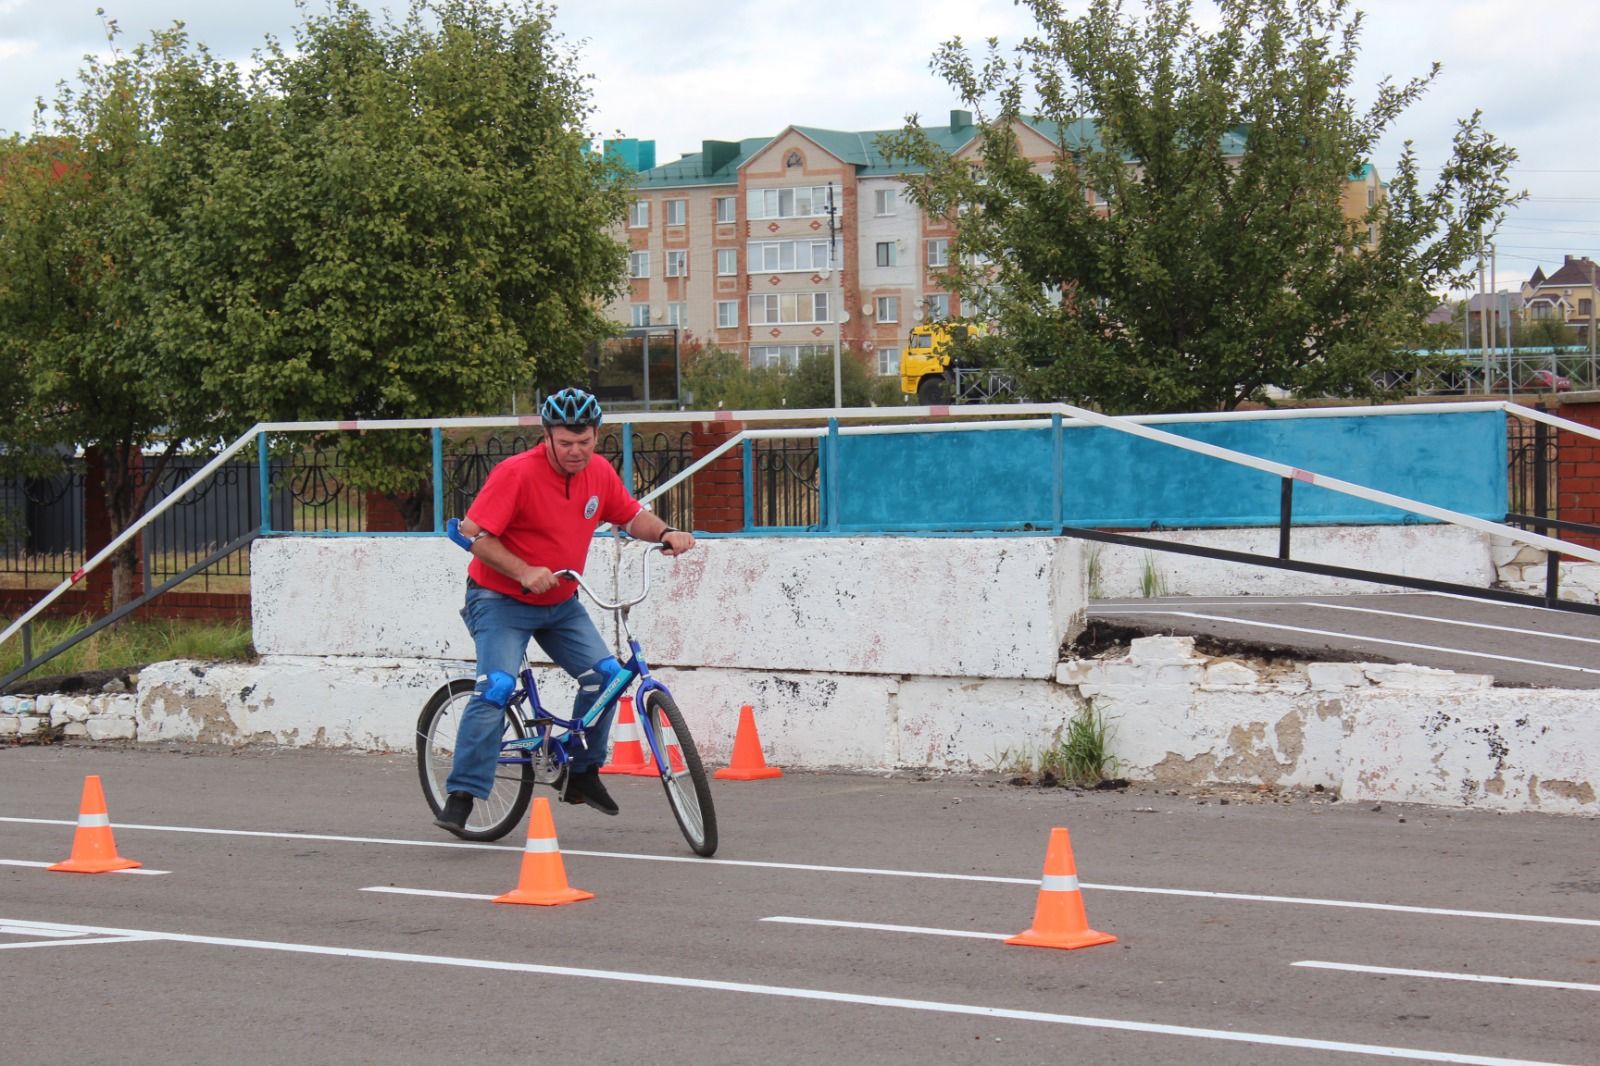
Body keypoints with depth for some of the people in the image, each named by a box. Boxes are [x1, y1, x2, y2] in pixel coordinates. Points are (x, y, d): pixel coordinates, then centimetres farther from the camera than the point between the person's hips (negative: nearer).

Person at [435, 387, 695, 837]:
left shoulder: (599, 473, -2)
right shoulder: (517, 473, -21)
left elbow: (630, 515, 13)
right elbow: (474, 534, -22)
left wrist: (665, 534, -7)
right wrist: (523, 572, -31)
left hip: (561, 603, 6)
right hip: (500, 600, -6)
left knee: (605, 675, -9)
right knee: (496, 686, -23)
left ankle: (583, 774, 10)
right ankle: (461, 795, -19)